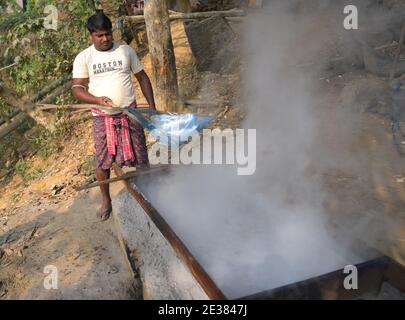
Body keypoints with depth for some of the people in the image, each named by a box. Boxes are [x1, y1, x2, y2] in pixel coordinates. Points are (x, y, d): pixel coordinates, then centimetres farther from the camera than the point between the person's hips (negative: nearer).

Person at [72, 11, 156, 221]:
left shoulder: (126, 51, 4)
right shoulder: (83, 58, 1)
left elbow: (142, 77, 9)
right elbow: (77, 88, -5)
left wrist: (152, 106, 2)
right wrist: (98, 100, -24)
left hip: (130, 113, 0)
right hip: (102, 117, 0)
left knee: (139, 157, 3)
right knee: (103, 161, 7)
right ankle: (106, 200, 27)